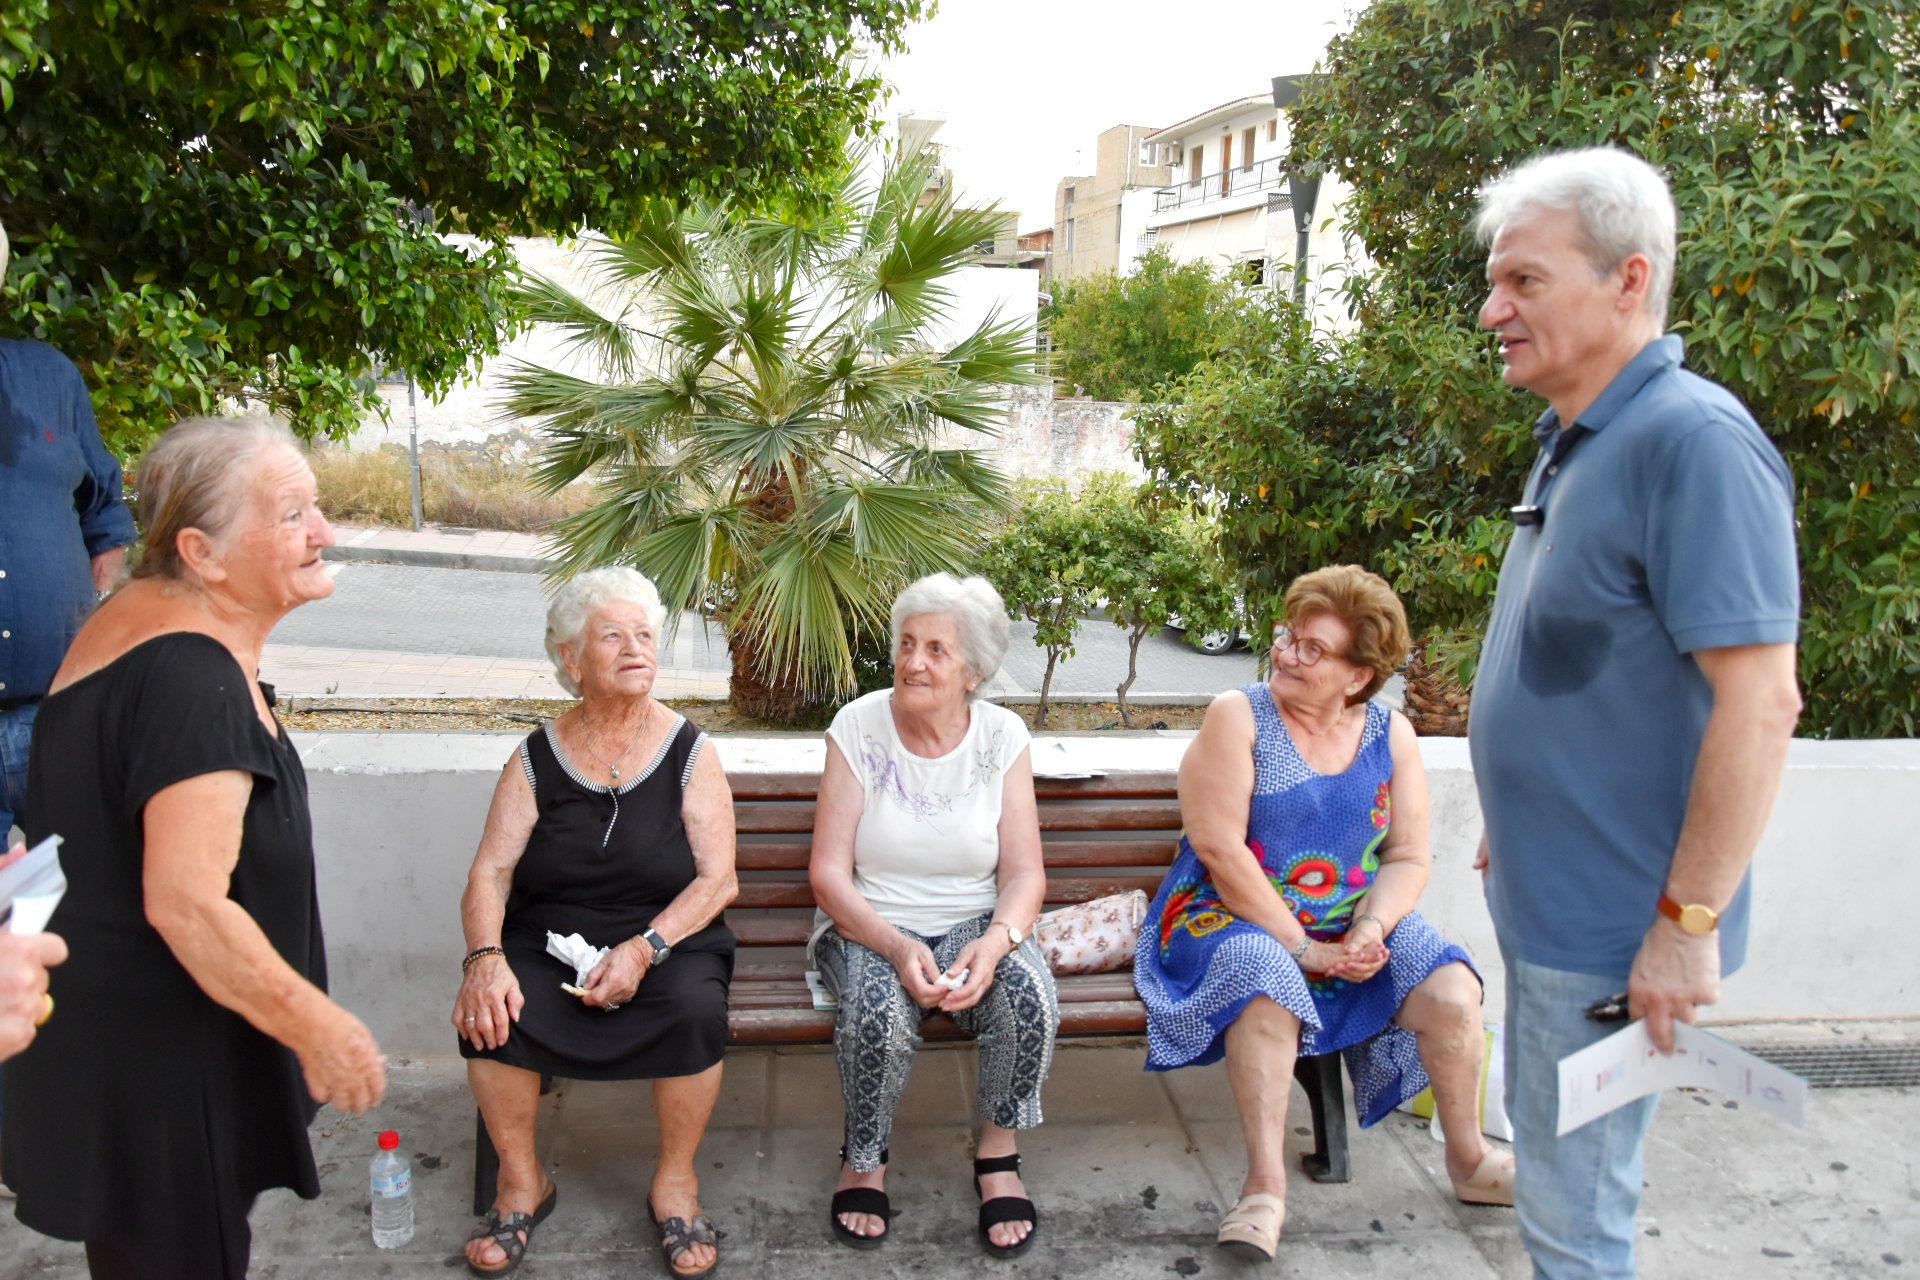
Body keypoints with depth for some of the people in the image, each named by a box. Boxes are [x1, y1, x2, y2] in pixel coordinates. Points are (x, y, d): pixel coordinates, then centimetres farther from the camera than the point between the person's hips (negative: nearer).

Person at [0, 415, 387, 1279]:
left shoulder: (138, 614, 5)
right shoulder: (195, 681, -27)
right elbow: (187, 904, -31)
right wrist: (320, 1029, -22)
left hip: (103, 1016, 10)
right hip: (149, 1060, -9)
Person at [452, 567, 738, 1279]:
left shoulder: (688, 752, 0)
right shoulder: (537, 758, 4)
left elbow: (718, 879, -7)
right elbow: (489, 874, -2)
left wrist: (643, 949, -21)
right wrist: (486, 957, -22)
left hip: (666, 944, -1)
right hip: (547, 945, 2)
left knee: (696, 1009, -32)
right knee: (489, 1011, -27)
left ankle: (675, 1182, -6)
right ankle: (521, 1182, -1)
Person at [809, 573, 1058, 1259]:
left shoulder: (1002, 736, -2)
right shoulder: (859, 726, -7)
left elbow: (1024, 874, -4)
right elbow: (828, 873, -10)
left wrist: (996, 940, -26)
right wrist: (897, 948, -26)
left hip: (975, 924, 1)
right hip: (870, 925, -1)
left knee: (1032, 997, -30)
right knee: (880, 1014, -33)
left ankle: (998, 1157, -3)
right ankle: (865, 1161, -1)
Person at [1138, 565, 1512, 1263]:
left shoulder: (1391, 734, 4)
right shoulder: (1237, 716, -8)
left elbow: (1407, 858, 3)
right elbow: (1219, 848, -16)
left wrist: (1370, 931, -18)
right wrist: (1302, 948, -18)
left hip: (1357, 924, 4)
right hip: (1235, 917, -4)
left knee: (1452, 992, -16)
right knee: (1267, 988, -35)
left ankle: (1469, 1159, 10)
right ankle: (1265, 1184, -23)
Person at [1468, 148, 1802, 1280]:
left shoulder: (1696, 442, -21)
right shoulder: (1575, 443, 9)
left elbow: (1760, 701, -24)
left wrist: (1689, 922, -22)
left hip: (1613, 925, -9)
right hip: (1546, 898, 9)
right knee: (1548, 1150, 23)